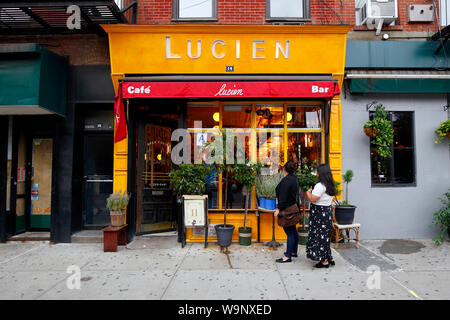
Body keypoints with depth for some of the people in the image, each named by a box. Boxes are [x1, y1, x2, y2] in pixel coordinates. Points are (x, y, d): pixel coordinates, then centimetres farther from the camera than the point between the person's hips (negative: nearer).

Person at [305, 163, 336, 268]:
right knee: (325, 236, 18)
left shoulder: (320, 186, -21)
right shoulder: (330, 185, 8)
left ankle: (324, 261, 8)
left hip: (319, 213, -9)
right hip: (328, 211, 9)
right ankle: (330, 259, 25)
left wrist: (308, 192, -3)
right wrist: (313, 191, 16)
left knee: (319, 236, 1)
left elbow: (312, 199, -21)